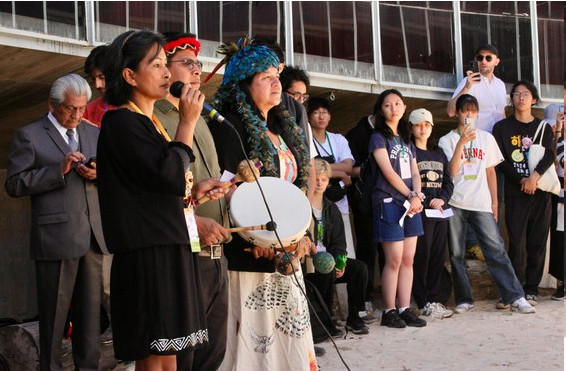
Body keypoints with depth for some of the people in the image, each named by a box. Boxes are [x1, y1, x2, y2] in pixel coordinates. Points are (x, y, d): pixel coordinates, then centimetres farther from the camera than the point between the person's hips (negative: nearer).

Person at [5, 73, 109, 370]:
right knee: (53, 313, 1)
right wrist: (59, 170, -14)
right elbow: (14, 184, -5)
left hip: (93, 236, 5)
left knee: (90, 310, 9)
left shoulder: (94, 134, 17)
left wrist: (98, 173, 0)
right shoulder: (29, 136, 2)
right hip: (56, 239, -5)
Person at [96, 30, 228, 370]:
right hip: (150, 256, -10)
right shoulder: (122, 122, -11)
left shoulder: (148, 122, 19)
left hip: (171, 250, 10)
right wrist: (187, 122, -11)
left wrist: (194, 192, 10)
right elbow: (168, 175, -21)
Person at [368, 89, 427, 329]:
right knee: (394, 260, -7)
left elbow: (415, 173, 13)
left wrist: (417, 195, -6)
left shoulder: (406, 140, 20)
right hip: (389, 203, -6)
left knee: (408, 259, 4)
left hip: (412, 205, 6)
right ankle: (389, 311, 0)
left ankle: (405, 309, 9)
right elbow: (389, 172, -9)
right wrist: (411, 196, -8)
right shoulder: (378, 138, -1)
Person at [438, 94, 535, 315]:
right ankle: (464, 299, 10)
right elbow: (451, 171, -7)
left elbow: (490, 172, 14)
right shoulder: (447, 140, 5)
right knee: (456, 254, 2)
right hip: (455, 204, 0)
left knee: (496, 250, -7)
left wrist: (494, 202, 8)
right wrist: (462, 142, -16)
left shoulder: (486, 138, 12)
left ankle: (515, 297, -7)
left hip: (481, 204, 1)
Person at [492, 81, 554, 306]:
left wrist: (535, 176, -20)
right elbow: (501, 161, 0)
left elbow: (549, 155, -3)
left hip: (540, 193, 2)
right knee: (517, 244, -5)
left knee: (538, 243, 2)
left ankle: (531, 289, 10)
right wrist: (522, 180, -12)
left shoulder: (543, 127, 12)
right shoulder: (502, 128, 8)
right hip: (515, 194, -2)